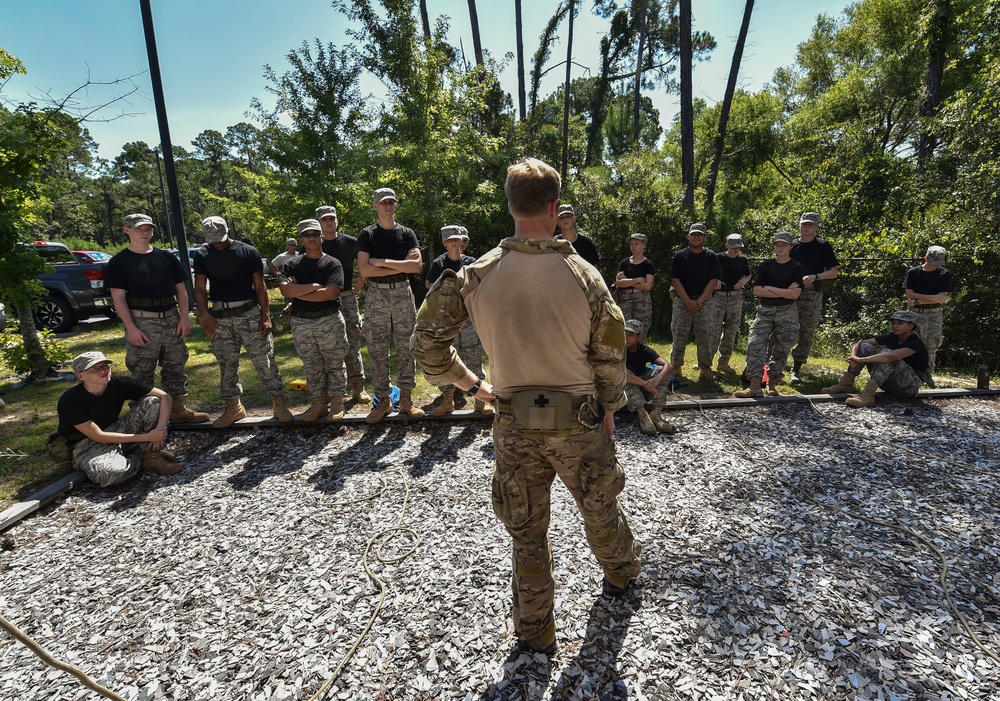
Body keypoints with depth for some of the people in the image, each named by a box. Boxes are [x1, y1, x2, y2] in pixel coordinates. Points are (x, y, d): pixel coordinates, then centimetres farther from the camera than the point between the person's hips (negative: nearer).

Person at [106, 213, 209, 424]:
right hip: (141, 321, -4)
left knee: (175, 368, 11)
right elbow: (118, 297, -5)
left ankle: (178, 410, 22)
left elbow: (180, 289, 10)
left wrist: (184, 317, 0)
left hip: (171, 319, 4)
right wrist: (131, 328, -14)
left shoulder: (166, 257, 10)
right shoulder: (119, 262, 0)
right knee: (142, 373, 1)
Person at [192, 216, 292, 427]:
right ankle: (233, 407, 23)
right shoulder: (202, 255, 7)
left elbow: (260, 286, 0)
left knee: (264, 361, -1)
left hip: (250, 314, -3)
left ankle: (278, 403, 8)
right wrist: (204, 315, -16)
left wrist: (266, 316, -6)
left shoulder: (248, 251, 1)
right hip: (220, 317, 3)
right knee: (226, 365, 10)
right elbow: (200, 288, 0)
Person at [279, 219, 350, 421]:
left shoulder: (332, 263, -1)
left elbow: (331, 293, -15)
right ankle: (318, 403, 19)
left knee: (334, 363, 4)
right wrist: (314, 286, -13)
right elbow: (285, 290, -9)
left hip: (329, 321, -3)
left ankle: (337, 402, 14)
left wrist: (298, 291, -9)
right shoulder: (292, 265, 7)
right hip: (301, 323, 3)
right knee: (311, 366, 9)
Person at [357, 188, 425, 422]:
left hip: (402, 293, 1)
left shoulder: (407, 233, 8)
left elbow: (417, 266, -6)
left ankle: (406, 398, 14)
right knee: (377, 351, 2)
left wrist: (383, 261, -10)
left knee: (406, 348, 4)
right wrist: (401, 266, -9)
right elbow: (364, 270, -9)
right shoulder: (367, 234, 4)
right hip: (376, 295, -1)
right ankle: (383, 400, 13)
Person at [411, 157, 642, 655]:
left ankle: (534, 633, 34)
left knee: (527, 531, 17)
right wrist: (608, 408, 10)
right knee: (599, 510, 26)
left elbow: (426, 343, -9)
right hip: (579, 420, 0)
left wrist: (471, 384, 3)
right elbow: (610, 354, -5)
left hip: (513, 424, 1)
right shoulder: (583, 274, -11)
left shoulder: (477, 275, -10)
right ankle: (621, 572, 55)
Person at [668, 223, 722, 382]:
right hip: (682, 301, 0)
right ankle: (676, 367, 11)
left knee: (706, 337, 1)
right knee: (678, 336, 1)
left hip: (705, 301, 0)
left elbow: (714, 281, -2)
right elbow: (675, 280, -2)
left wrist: (699, 301, -11)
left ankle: (705, 368, 11)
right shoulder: (680, 255, 4)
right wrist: (688, 301, -11)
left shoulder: (711, 256, 4)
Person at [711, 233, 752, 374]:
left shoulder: (742, 260, 9)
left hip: (736, 298, 4)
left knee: (731, 331, 5)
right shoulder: (718, 258, -1)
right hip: (719, 296, -4)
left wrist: (744, 281, 0)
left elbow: (748, 275, 22)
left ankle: (723, 362, 15)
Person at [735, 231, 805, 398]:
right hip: (765, 311, 1)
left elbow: (795, 294, -11)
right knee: (755, 344, -13)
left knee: (781, 349, 2)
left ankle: (772, 384, 14)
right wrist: (784, 292, -8)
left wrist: (770, 288, -8)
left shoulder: (796, 268, 2)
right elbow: (757, 291, -4)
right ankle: (755, 386, -17)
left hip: (786, 312, -1)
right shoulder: (765, 266, 8)